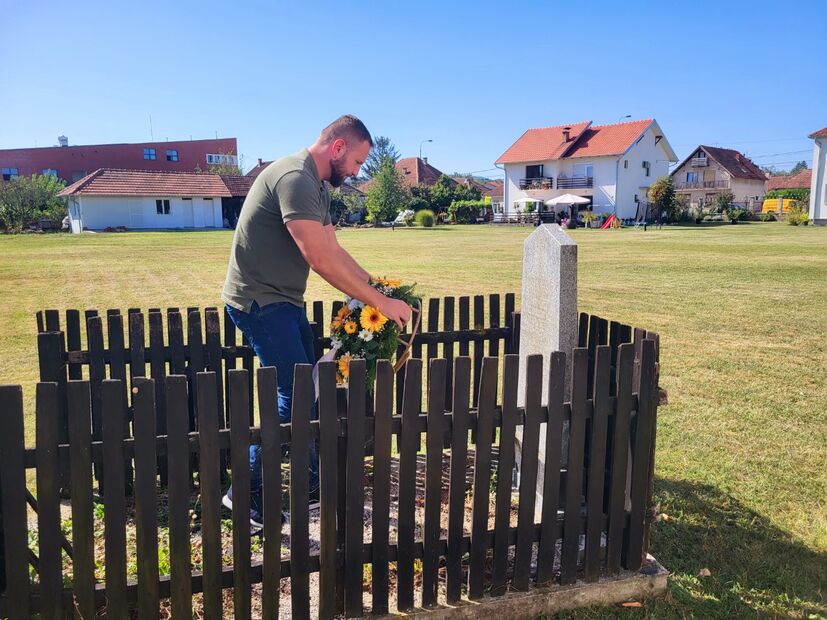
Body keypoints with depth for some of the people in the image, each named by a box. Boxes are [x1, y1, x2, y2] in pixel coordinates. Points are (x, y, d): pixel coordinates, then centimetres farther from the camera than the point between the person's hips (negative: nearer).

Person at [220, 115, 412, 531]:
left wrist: (379, 287, 5)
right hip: (260, 301, -10)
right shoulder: (294, 177, -21)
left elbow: (334, 250, 15)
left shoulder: (318, 187, 13)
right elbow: (320, 258, -28)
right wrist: (380, 302, -23)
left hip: (284, 301, 10)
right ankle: (247, 493, 4)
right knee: (295, 397, -10)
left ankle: (312, 486, 26)